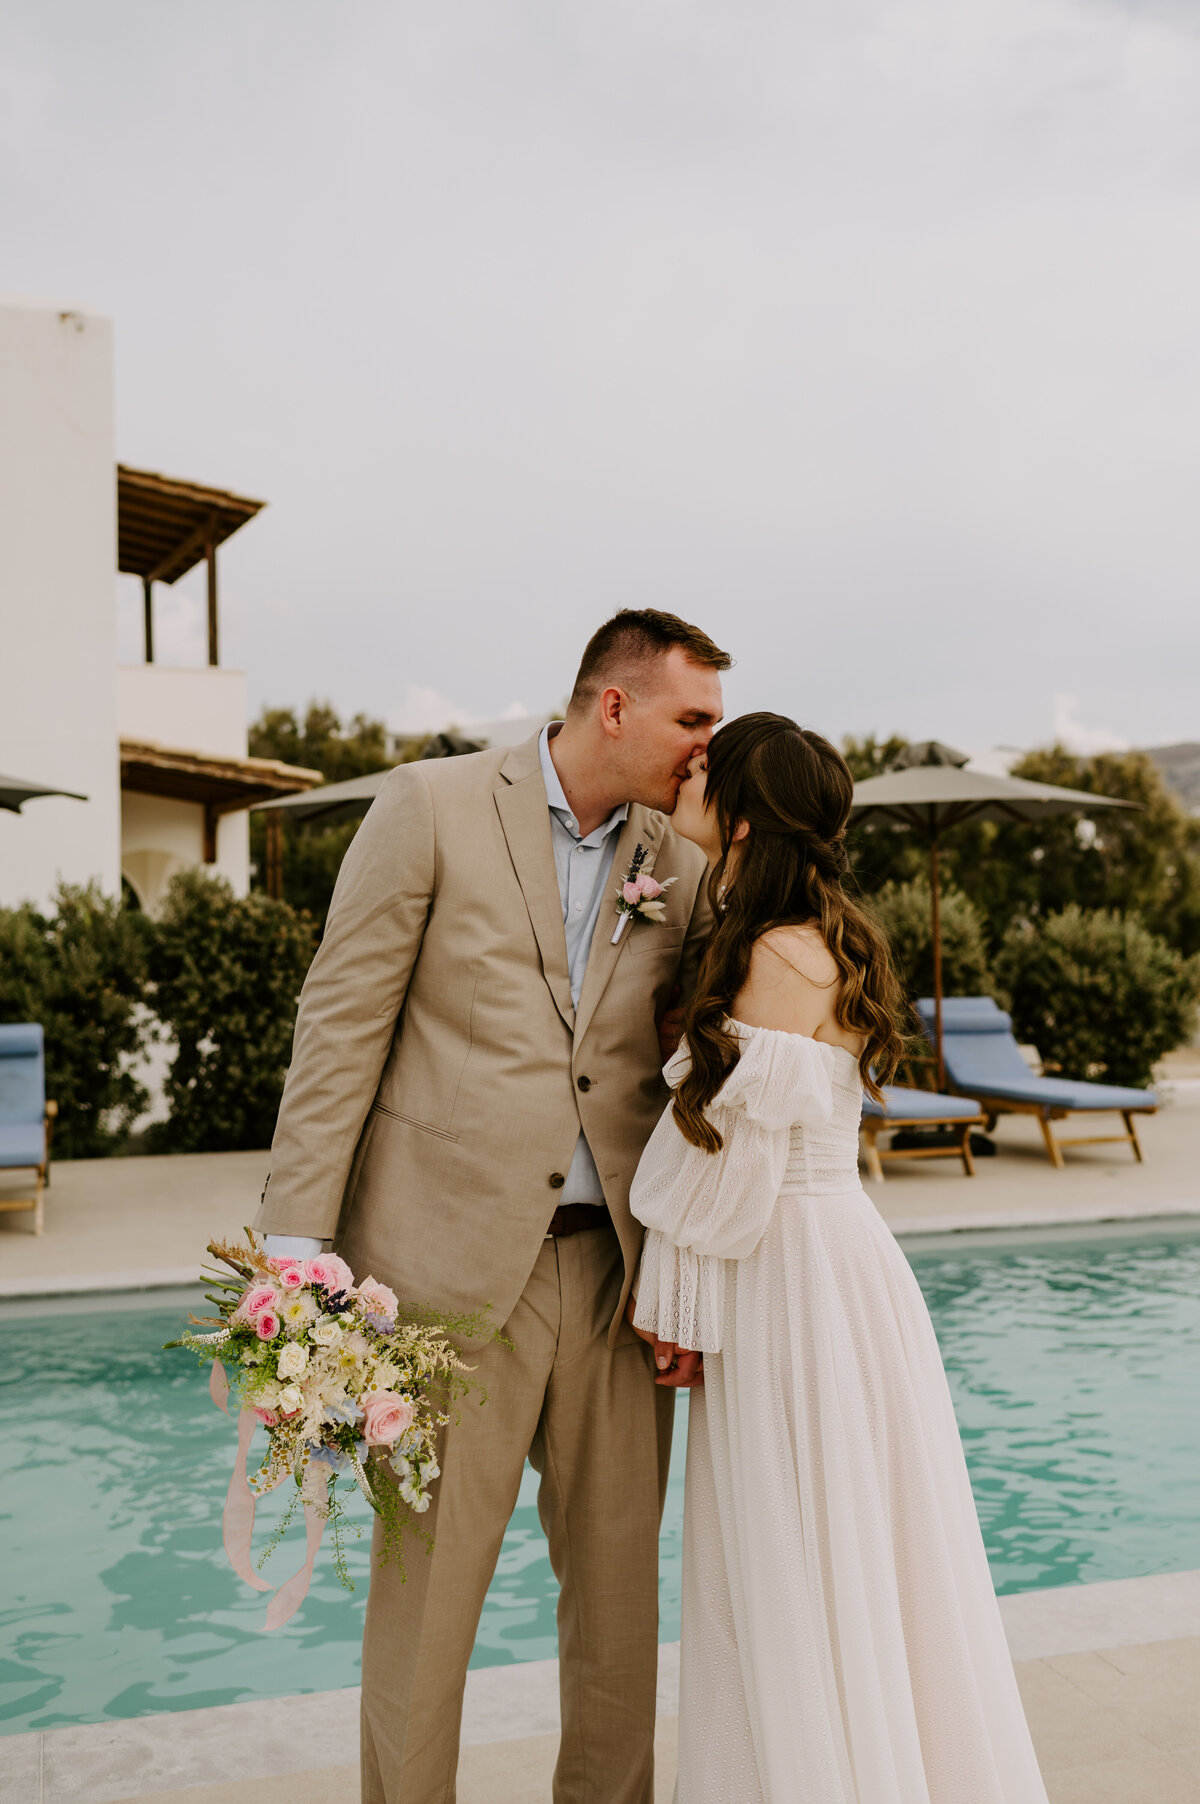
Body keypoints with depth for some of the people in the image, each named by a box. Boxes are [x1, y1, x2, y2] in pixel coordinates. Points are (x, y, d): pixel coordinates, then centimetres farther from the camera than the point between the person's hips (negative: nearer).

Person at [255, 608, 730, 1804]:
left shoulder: (678, 868, 9)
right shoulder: (433, 805, -3)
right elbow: (342, 1020, -5)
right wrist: (298, 1236, -10)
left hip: (613, 1264, 4)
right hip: (454, 1258, -4)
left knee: (619, 1572, 13)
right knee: (428, 1578, 5)